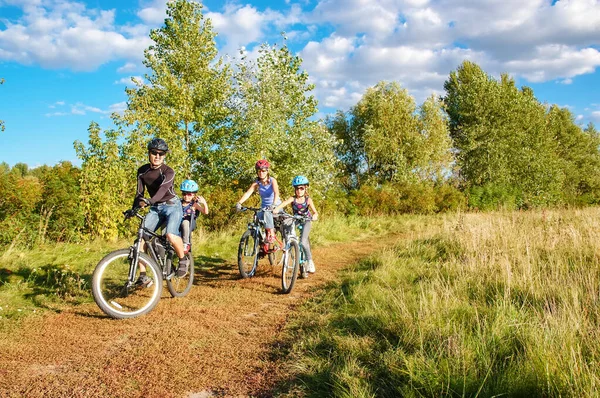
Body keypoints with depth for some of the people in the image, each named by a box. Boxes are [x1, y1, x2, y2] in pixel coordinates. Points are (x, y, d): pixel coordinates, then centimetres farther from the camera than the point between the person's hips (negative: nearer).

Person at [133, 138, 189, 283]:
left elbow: (163, 188, -35)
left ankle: (183, 260, 0)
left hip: (172, 206, -5)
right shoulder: (142, 171, 1)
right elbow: (139, 193, 2)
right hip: (155, 208, 5)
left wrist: (149, 201, -53)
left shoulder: (168, 172, -16)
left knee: (171, 235, -29)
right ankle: (142, 275, -4)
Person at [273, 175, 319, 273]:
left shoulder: (308, 200, -17)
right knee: (285, 223, -25)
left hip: (306, 220, -4)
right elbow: (284, 203, -36)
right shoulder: (293, 198, -16)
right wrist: (276, 209, -57)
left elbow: (315, 212, -28)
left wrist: (315, 216, -52)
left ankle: (310, 261, -7)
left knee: (303, 242, -20)